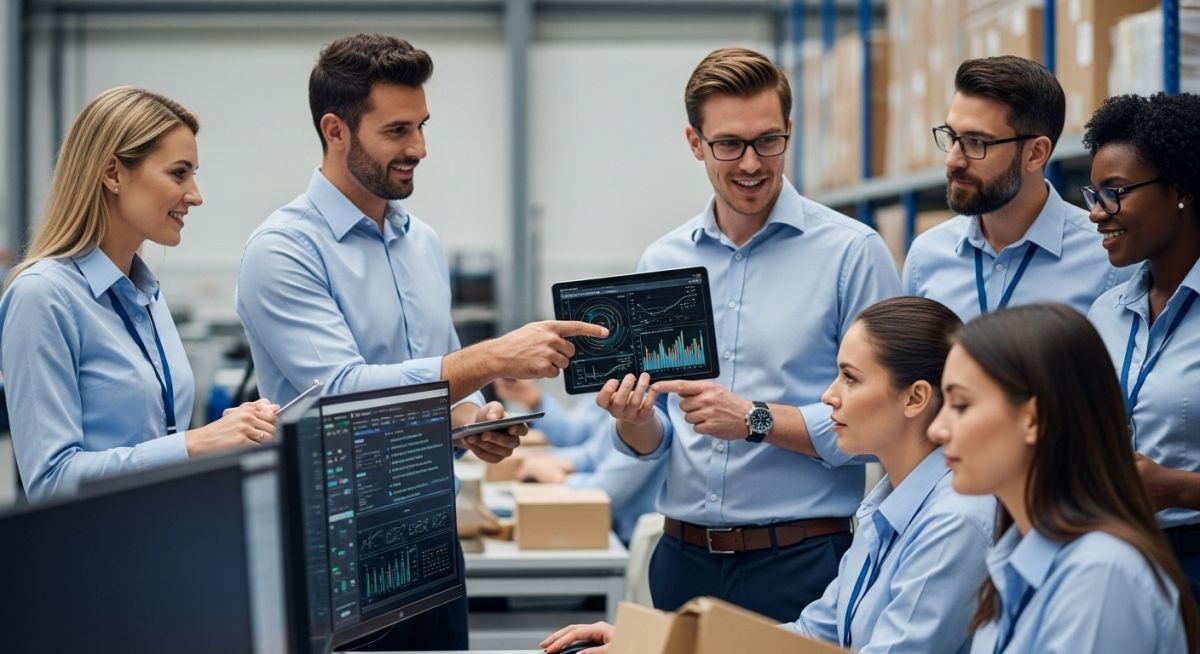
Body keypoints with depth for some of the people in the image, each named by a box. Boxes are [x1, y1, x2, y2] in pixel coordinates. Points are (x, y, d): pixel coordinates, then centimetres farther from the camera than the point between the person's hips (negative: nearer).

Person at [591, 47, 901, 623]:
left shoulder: (852, 252, -7)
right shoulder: (661, 262, 8)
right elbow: (652, 441, 12)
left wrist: (756, 420, -19)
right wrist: (634, 420, -9)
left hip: (802, 561, -4)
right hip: (685, 558, 4)